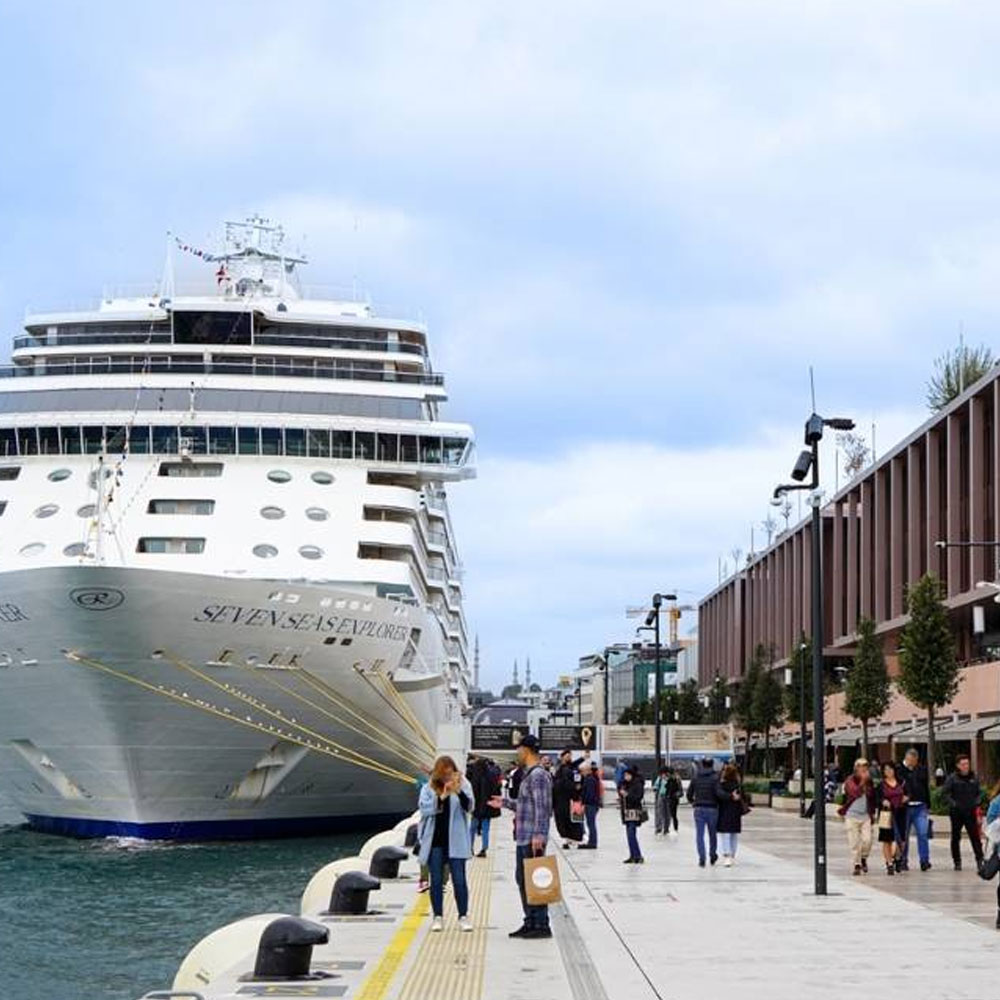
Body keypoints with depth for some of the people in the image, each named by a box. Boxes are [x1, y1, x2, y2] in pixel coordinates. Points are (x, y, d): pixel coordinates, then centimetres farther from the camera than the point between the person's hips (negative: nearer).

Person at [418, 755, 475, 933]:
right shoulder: (428, 789, 3)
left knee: (459, 880, -1)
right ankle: (438, 917, 12)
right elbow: (425, 808, -11)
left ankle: (463, 916, 6)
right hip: (435, 841, 1)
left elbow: (469, 807, -10)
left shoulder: (463, 785, 2)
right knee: (436, 880, 5)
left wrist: (459, 792, -28)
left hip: (455, 841, -1)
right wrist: (442, 797, -25)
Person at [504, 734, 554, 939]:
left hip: (533, 840, -11)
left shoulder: (538, 775, -14)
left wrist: (538, 835, -27)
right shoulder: (529, 774, 17)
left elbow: (542, 807, -21)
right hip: (523, 838, 11)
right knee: (522, 879, 15)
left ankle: (542, 925, -5)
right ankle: (530, 923, 22)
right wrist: (506, 802, 31)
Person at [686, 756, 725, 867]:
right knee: (712, 833, 15)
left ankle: (702, 859, -9)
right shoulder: (714, 778, -7)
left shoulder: (695, 778, 3)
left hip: (699, 809, 1)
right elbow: (718, 793, -18)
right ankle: (712, 855, 26)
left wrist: (692, 801, 25)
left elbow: (689, 793, 6)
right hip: (712, 808, -1)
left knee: (699, 835, 1)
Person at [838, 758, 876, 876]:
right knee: (854, 842, -3)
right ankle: (857, 864, 8)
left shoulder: (869, 782, 7)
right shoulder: (850, 781, -6)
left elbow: (872, 797, 18)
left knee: (867, 840, -7)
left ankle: (863, 858, 19)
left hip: (865, 816, 3)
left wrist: (872, 812, 14)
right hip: (852, 816, -3)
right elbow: (854, 793, -22)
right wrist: (862, 782, -25)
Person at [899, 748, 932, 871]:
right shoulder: (899, 769, -1)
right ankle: (903, 861, 15)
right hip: (905, 807, -2)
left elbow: (926, 788, 17)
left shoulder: (922, 770, 10)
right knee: (903, 836, 6)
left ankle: (924, 861, -6)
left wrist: (928, 806, 16)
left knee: (923, 834, -7)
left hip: (920, 807, 2)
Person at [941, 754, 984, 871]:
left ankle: (979, 860, 0)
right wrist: (952, 803, -17)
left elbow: (979, 792, 17)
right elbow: (944, 793, -8)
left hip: (970, 812, 2)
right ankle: (957, 862, 14)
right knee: (956, 838, 5)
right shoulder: (952, 778, -6)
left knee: (975, 836, -3)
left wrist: (977, 802, 1)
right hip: (956, 813, -2)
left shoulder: (973, 778, 6)